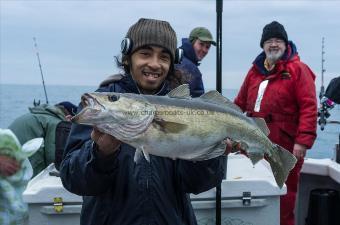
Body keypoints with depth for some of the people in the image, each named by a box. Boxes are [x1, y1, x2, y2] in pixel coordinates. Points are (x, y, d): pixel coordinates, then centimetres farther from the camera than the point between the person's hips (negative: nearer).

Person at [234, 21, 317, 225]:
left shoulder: (297, 69, -3)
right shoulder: (256, 70, 14)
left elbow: (309, 106, -11)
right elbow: (240, 103, 21)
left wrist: (303, 140, -19)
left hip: (285, 146, -5)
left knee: (284, 196, 3)